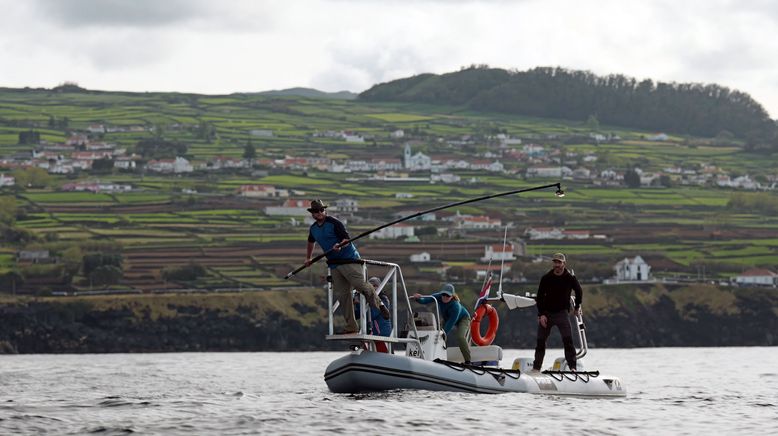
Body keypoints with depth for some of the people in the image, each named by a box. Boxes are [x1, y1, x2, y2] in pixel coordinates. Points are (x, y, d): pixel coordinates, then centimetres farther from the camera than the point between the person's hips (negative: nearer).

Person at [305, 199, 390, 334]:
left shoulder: (334, 223, -9)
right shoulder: (313, 229, 13)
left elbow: (346, 239, -16)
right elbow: (311, 242, 34)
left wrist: (340, 246, -35)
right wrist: (308, 258, 40)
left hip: (348, 259, -6)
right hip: (334, 265, 6)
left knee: (360, 285, -20)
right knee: (342, 295, 1)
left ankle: (379, 305, 6)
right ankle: (351, 327, 2)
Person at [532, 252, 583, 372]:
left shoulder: (570, 278, -3)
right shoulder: (546, 278, -3)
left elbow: (579, 291, 17)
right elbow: (539, 297, -1)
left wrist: (577, 306, 21)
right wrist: (541, 314, -9)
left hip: (562, 313, -1)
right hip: (546, 313, 1)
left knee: (568, 340, -16)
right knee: (540, 341, 4)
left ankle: (572, 366, -16)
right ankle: (536, 367, 13)